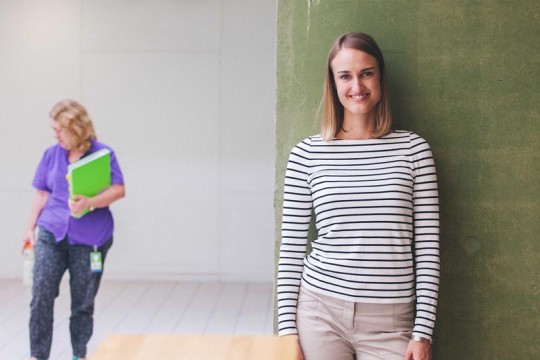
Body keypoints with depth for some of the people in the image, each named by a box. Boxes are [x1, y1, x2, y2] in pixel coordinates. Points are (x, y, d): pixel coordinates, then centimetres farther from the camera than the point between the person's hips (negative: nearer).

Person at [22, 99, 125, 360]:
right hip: (51, 233, 2)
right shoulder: (51, 154, 6)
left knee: (83, 302, 7)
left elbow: (119, 190, -9)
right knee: (41, 296, -7)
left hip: (89, 238, -2)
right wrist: (31, 227, 12)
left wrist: (89, 203, -24)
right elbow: (42, 193, 14)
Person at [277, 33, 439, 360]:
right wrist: (287, 329, 0)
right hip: (320, 312, 0)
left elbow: (428, 246, 1)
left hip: (391, 321, 0)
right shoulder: (306, 154, 1)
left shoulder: (413, 149, 1)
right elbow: (291, 249, 3)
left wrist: (423, 332, -2)